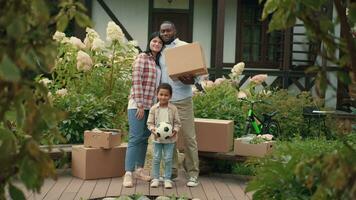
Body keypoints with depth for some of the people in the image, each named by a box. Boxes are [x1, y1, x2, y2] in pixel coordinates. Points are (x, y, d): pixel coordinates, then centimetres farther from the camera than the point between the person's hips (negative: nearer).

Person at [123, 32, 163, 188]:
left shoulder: (159, 62, 16)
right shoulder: (142, 58, -6)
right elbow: (136, 81, -13)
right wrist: (140, 105, -16)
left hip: (151, 105, 7)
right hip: (138, 104, -7)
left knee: (144, 138, 11)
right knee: (135, 138, -10)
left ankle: (138, 170, 20)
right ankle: (128, 173, -9)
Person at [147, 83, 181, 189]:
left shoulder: (173, 109, -3)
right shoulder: (154, 108, -2)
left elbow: (177, 122, 2)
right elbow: (150, 122, 1)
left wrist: (175, 130, -15)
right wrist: (153, 129, -17)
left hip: (169, 138, 0)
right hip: (157, 138, 1)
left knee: (168, 159, 2)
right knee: (156, 159, 5)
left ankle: (167, 179, 11)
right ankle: (155, 178, 15)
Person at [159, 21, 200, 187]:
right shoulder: (161, 51, 15)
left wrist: (190, 79, -23)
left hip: (182, 100, -4)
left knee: (188, 137, -4)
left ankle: (193, 174, 3)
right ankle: (172, 171, 16)